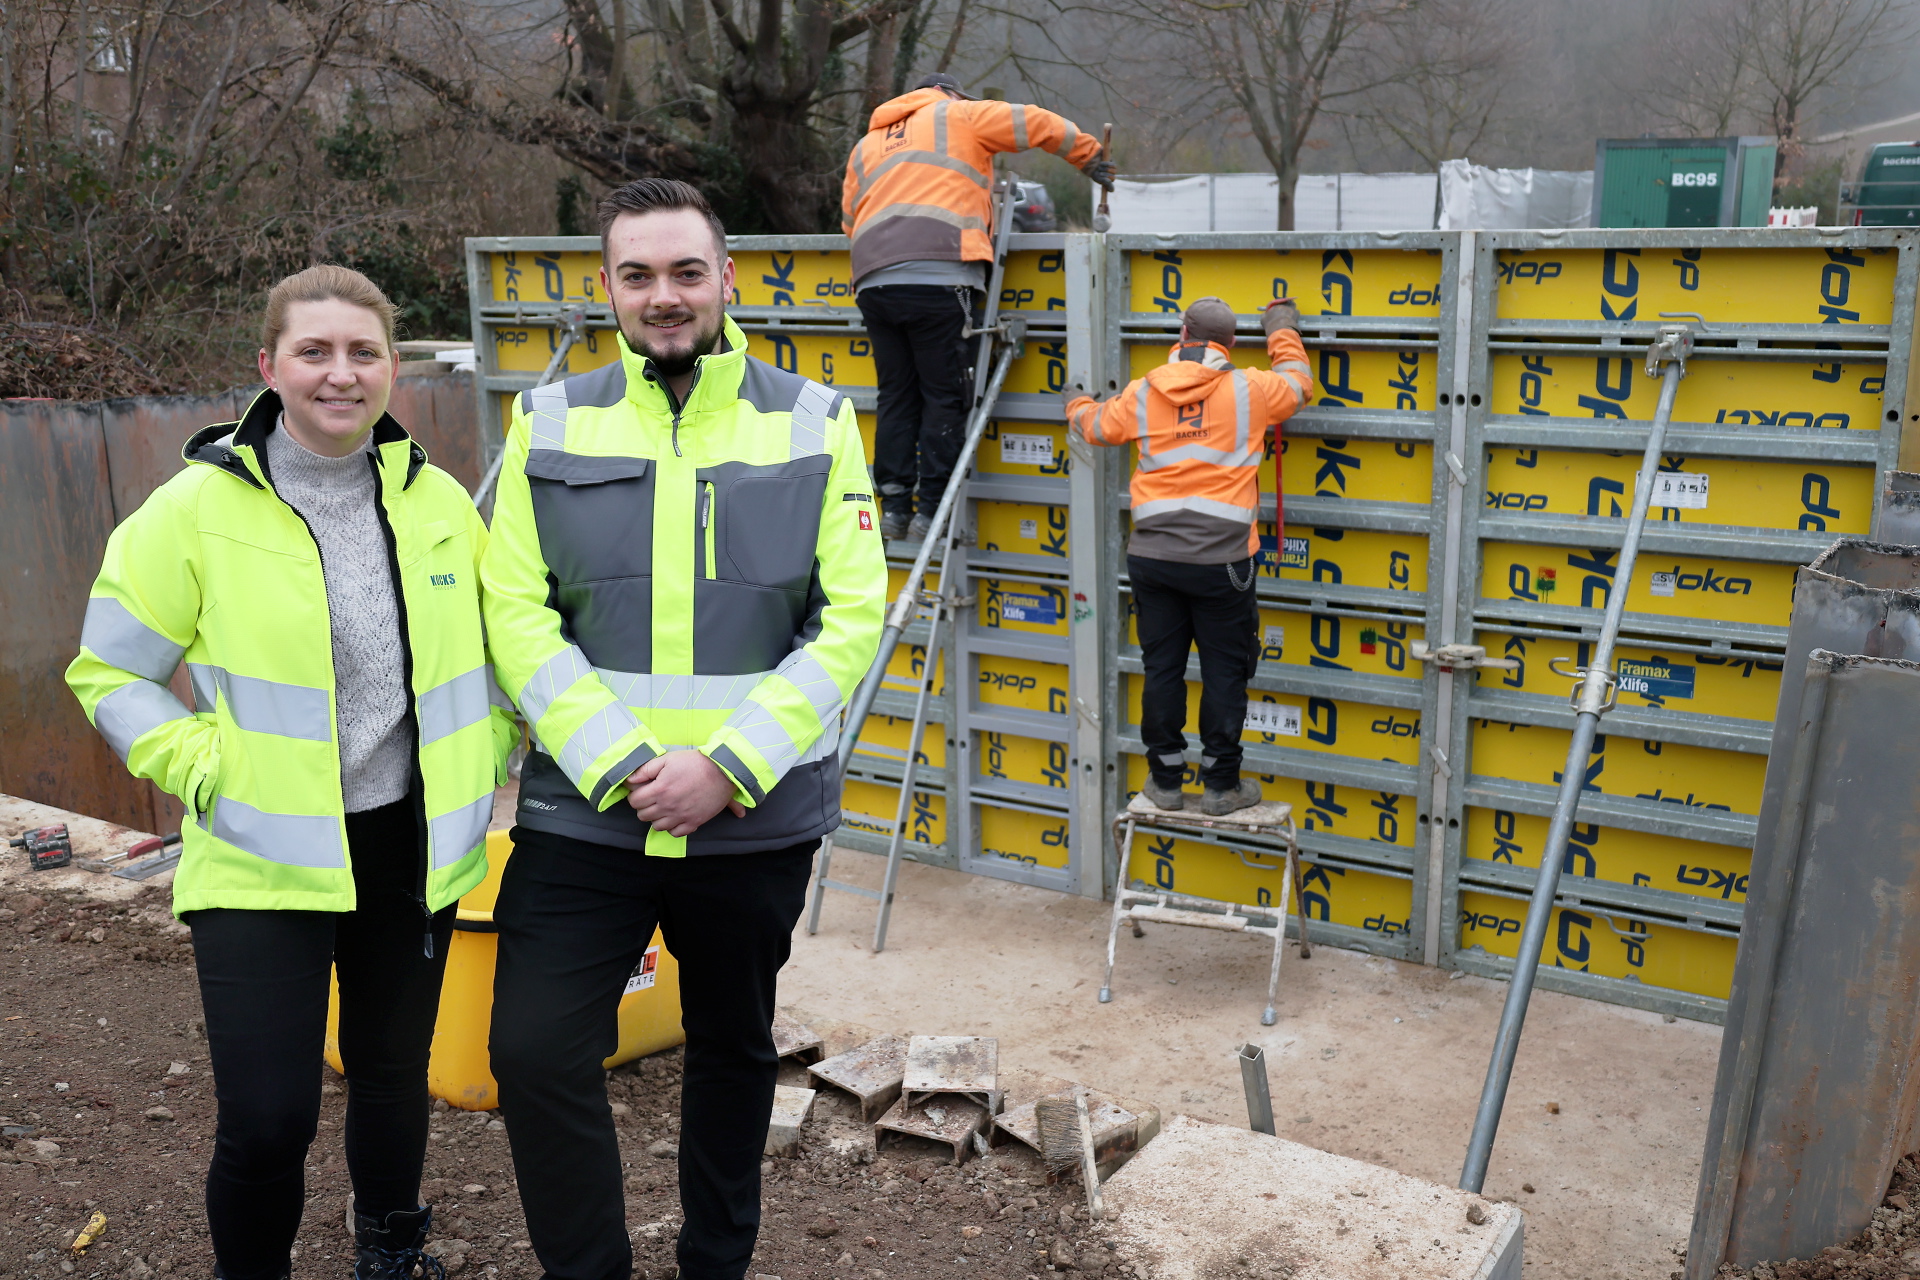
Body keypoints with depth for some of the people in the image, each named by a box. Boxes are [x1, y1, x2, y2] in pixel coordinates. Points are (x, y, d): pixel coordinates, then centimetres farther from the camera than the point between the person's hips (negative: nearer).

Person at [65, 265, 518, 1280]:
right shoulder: (199, 507, -9)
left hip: (412, 849, 3)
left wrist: (485, 753, 4)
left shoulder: (438, 501, 1)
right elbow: (108, 672, -2)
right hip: (262, 860, -3)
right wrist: (206, 772, -11)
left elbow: (500, 642, 14)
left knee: (393, 1077, 19)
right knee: (266, 1120, -7)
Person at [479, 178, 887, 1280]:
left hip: (757, 815, 0)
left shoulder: (813, 424, 0)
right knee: (538, 1054, -5)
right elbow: (515, 611, -4)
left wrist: (729, 763, -15)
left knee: (735, 1049, 16)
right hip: (581, 813, 0)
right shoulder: (551, 427, 2)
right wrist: (618, 763, -15)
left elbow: (853, 616, -6)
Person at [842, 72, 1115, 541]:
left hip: (873, 281, 6)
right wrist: (1091, 157, 27)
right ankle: (932, 511, -4)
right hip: (937, 277, -5)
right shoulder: (957, 115, 15)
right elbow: (1038, 124, 14)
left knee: (897, 395, 12)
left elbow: (849, 218, 29)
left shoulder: (866, 145, 30)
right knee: (945, 396, -1)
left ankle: (893, 507, 9)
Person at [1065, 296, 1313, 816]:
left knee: (1162, 668, 10)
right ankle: (1221, 786, 13)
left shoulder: (1143, 393, 4)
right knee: (1224, 671, 6)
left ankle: (1165, 780, 19)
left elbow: (1097, 425, 21)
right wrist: (1282, 330, 33)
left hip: (1153, 556, 3)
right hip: (1220, 559, -3)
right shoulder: (1249, 390, -3)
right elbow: (1299, 384, 16)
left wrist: (1076, 403, 44)